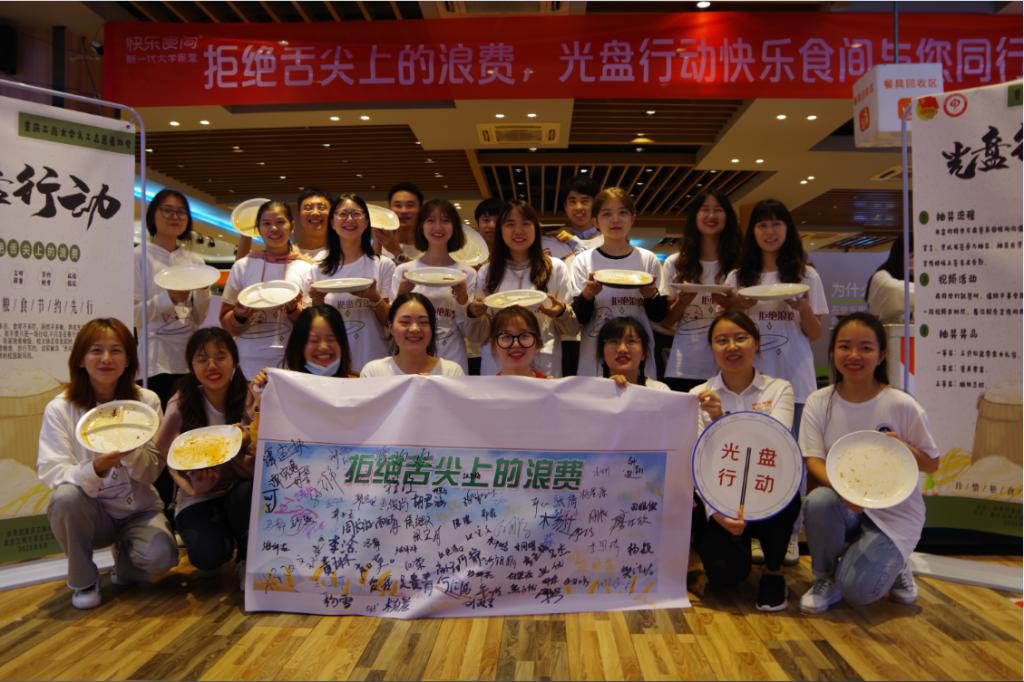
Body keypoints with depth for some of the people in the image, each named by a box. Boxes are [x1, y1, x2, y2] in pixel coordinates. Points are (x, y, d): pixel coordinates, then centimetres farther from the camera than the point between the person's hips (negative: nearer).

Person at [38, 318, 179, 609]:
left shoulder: (146, 401, -5)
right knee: (66, 497, -33)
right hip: (93, 512, 0)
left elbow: (152, 472, -7)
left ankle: (124, 562, 12)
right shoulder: (60, 409, -7)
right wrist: (94, 470, -35)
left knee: (160, 557, -28)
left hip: (139, 509, 0)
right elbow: (51, 472, -14)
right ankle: (83, 581, -6)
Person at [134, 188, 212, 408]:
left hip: (190, 357, 4)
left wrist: (203, 290, -6)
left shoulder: (195, 260, 11)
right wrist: (169, 298, -19)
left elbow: (199, 318, 11)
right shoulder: (139, 256, -1)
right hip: (156, 360, -4)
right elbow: (133, 315, -6)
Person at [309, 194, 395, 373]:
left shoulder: (384, 265, -2)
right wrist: (317, 302, -10)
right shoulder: (319, 270, 5)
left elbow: (391, 321, 0)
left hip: (372, 363, -2)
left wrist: (375, 298, -18)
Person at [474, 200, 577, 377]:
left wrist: (562, 312, -16)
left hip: (542, 364, -1)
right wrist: (474, 312, -8)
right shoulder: (486, 272, 7)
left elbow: (573, 328, 5)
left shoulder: (556, 268, 3)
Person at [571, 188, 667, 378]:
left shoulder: (648, 260, 4)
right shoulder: (583, 261, 1)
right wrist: (588, 294, -21)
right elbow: (578, 318, -2)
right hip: (594, 361, -1)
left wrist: (652, 296, -15)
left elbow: (659, 315, 5)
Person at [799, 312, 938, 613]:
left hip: (894, 510, -2)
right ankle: (825, 578, -3)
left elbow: (931, 464, 0)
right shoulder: (819, 402, -5)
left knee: (857, 589, -20)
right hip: (844, 505, 2)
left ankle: (892, 565, 19)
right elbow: (813, 460, -10)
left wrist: (903, 448, -23)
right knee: (817, 502, -34)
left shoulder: (902, 406, -10)